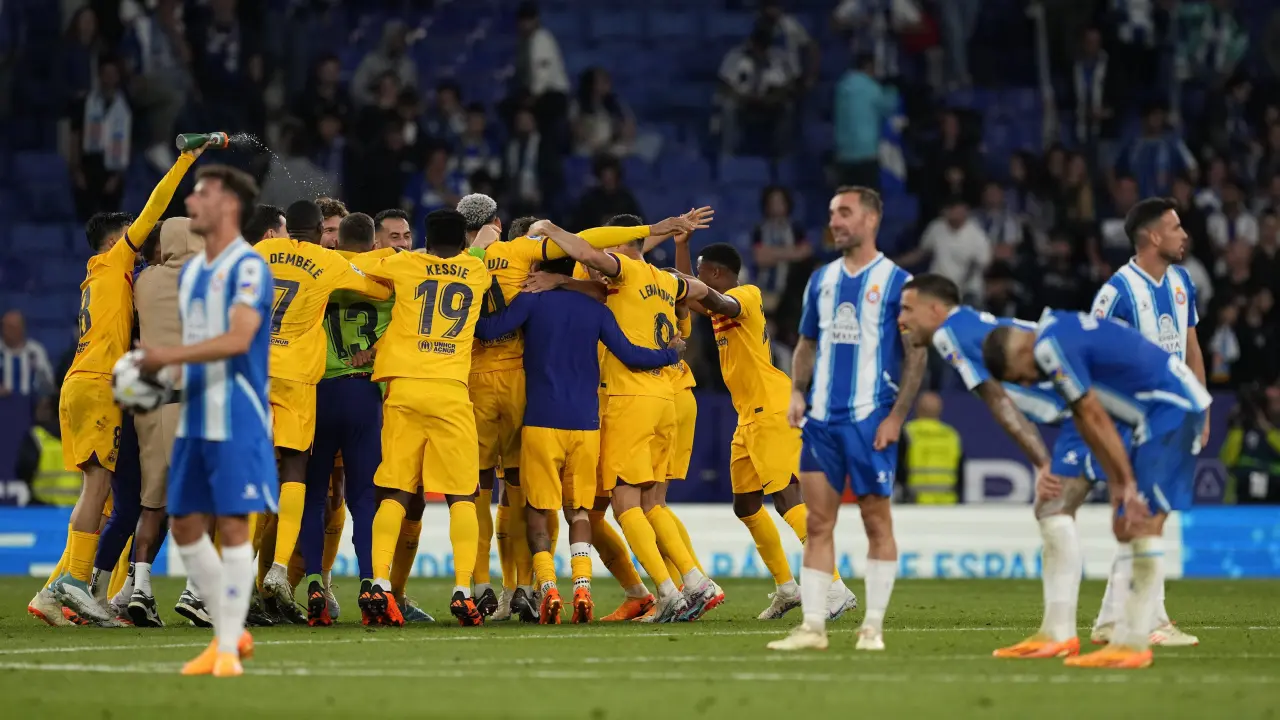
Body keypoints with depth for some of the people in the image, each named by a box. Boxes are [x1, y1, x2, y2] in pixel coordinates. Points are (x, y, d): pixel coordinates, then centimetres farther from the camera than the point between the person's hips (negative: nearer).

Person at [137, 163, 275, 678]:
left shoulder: (248, 267, -11)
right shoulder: (190, 271, 15)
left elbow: (238, 338, -23)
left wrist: (170, 355, -26)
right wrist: (156, 375, 5)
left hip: (237, 420, -8)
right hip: (194, 418, 8)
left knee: (232, 525, -7)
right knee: (185, 526, 8)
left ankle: (228, 647, -2)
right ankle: (228, 632, 19)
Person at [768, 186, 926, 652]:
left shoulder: (896, 282, -3)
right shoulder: (821, 280, 13)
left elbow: (916, 355, -4)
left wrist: (897, 416, -11)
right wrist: (797, 393, 3)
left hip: (870, 418, -5)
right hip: (822, 417, 5)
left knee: (876, 519, 0)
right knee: (818, 522, 2)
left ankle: (873, 626, 5)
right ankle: (812, 627, 3)